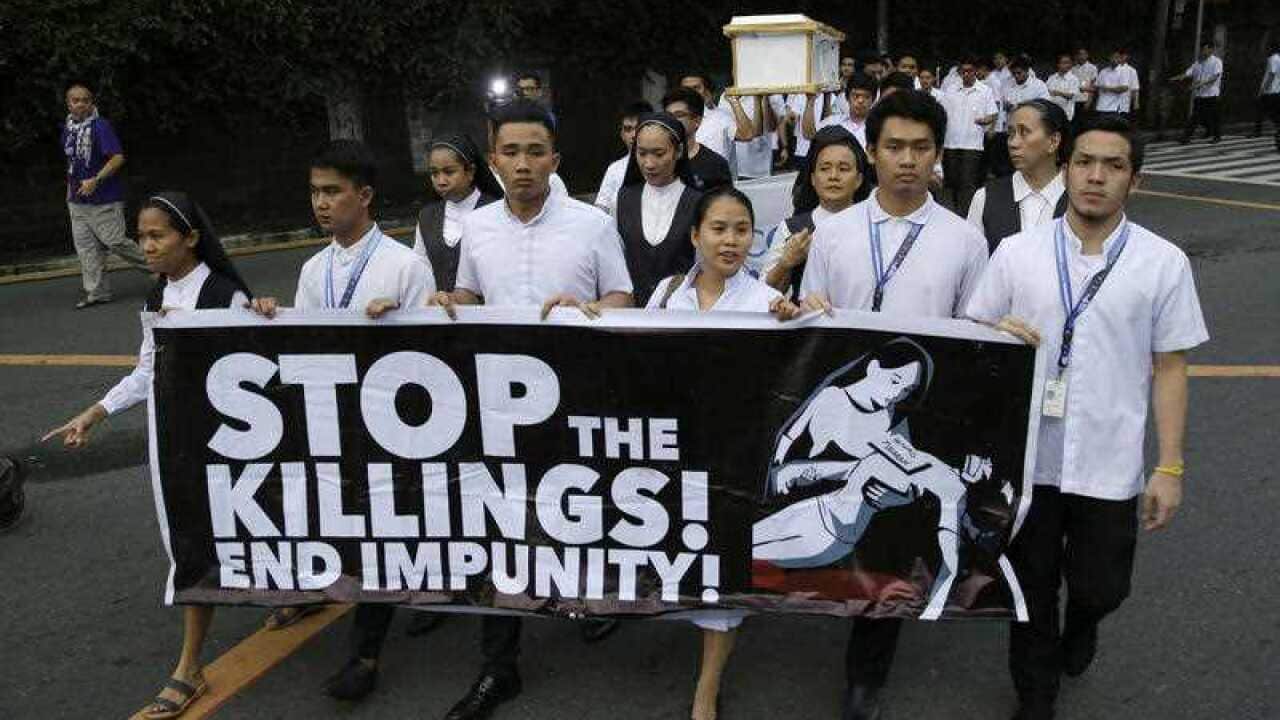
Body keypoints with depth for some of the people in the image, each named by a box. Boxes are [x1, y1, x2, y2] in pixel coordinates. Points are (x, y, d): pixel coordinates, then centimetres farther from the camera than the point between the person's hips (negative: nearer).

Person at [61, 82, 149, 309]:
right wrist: (71, 188, 21)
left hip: (104, 200, -7)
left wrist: (95, 181, -24)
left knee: (115, 241, -7)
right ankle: (97, 292, 11)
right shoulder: (67, 128, 11)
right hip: (77, 202, 7)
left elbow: (118, 158, -19)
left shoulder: (101, 126, -12)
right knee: (85, 246, 5)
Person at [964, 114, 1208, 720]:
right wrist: (998, 335, -19)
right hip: (1027, 456, 1)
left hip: (1109, 464, 0)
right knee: (1032, 589, 14)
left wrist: (1170, 467, -3)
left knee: (1100, 588, 13)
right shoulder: (1016, 252, -3)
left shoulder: (1163, 263, -4)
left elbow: (1169, 369, -1)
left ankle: (1080, 624, 50)